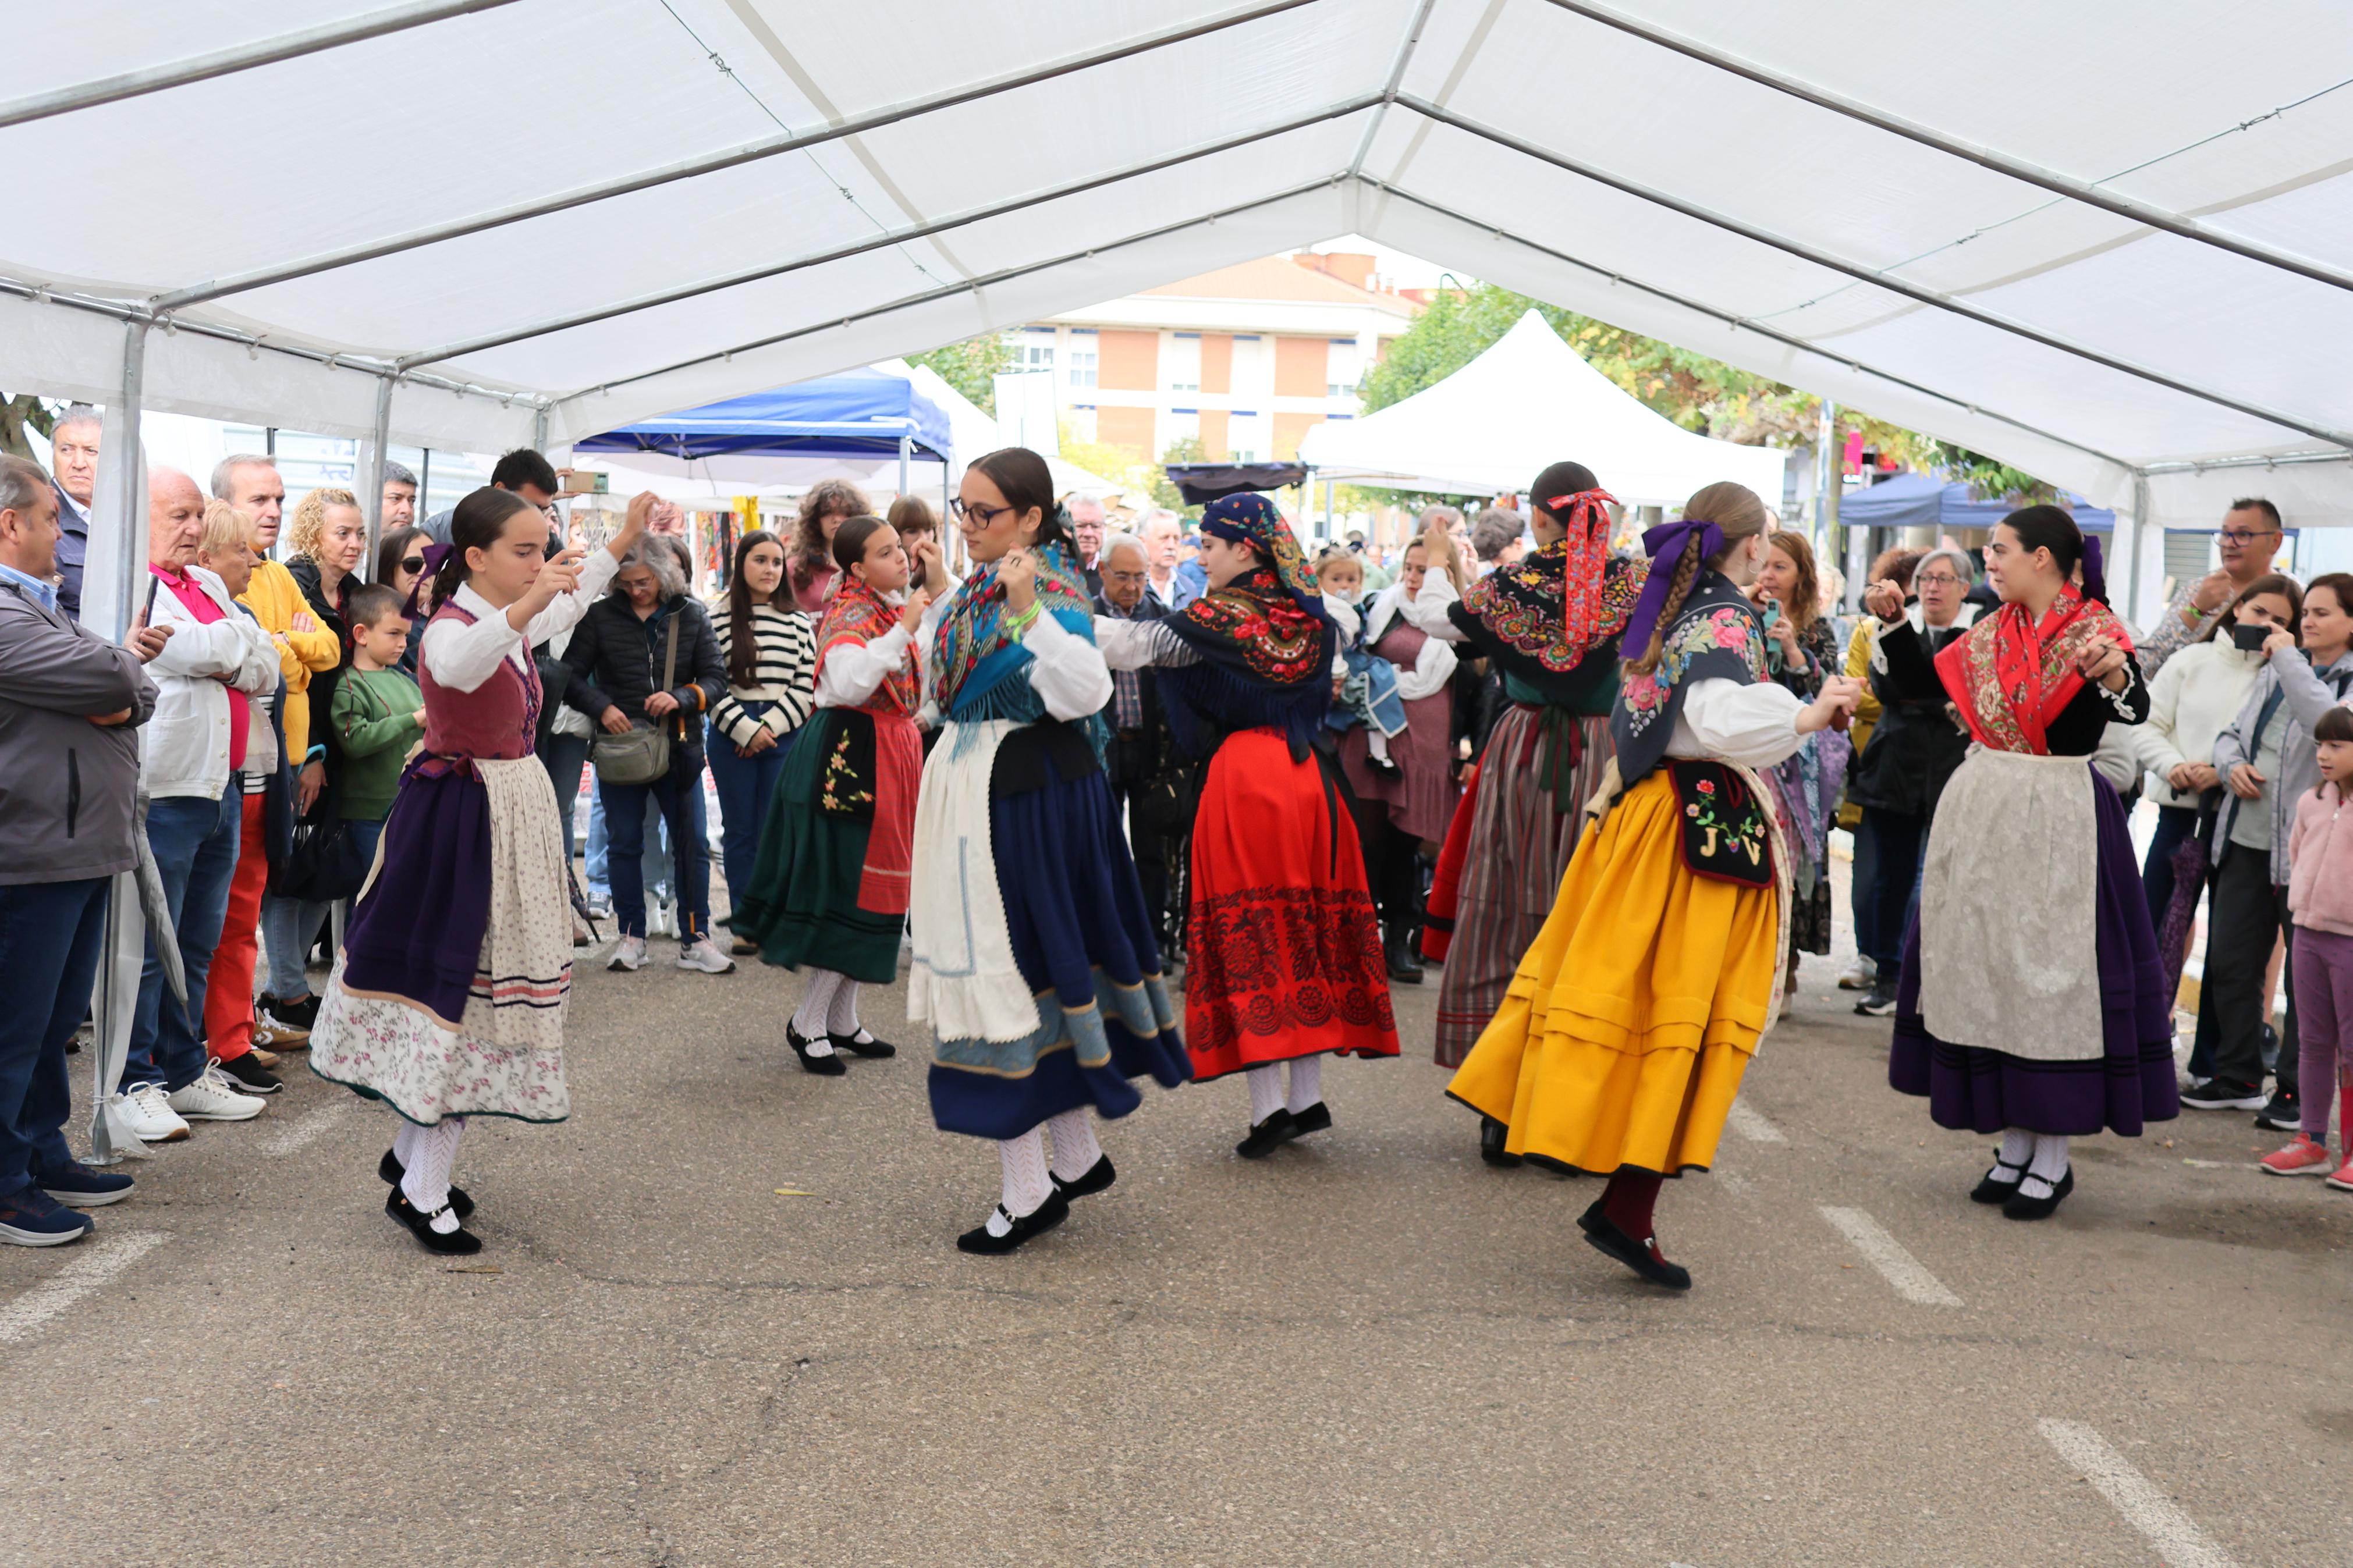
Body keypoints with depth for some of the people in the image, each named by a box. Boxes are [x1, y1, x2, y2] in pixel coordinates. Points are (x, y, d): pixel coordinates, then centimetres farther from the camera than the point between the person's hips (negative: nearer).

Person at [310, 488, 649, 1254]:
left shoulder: (520, 625, 9)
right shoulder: (453, 628, -17)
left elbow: (570, 599, 33)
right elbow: (460, 664, -44)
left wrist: (623, 541, 32)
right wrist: (525, 606, -58)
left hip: (514, 817, 9)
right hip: (457, 824, -9)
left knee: (481, 984, 14)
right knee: (456, 986, -7)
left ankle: (413, 1154, 28)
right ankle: (422, 1191, 1)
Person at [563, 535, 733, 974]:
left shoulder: (691, 616, 1)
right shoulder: (600, 616, -1)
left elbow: (717, 677, 0)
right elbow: (573, 675, 1)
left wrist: (682, 699, -18)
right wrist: (602, 707, -15)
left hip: (679, 744, 0)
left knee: (691, 842, 2)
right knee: (624, 842, 7)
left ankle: (696, 939, 10)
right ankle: (631, 936, 18)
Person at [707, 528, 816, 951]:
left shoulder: (798, 622, 9)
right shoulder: (717, 618, 1)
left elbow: (807, 687, 4)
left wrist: (770, 727, -8)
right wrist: (745, 730, -11)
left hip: (784, 737, 1)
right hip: (731, 737, -1)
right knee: (739, 832, 4)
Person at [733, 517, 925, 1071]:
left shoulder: (893, 607, 13)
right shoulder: (850, 614, -16)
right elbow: (846, 682, -35)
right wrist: (903, 629, -31)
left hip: (890, 759, 9)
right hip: (850, 760, -9)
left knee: (872, 887, 13)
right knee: (850, 886, -6)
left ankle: (841, 1020, 22)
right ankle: (809, 1023, 3)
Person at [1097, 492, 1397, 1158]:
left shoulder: (1218, 618, -7)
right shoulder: (1312, 619, 9)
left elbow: (1131, 644, -11)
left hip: (1243, 774, -5)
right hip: (1308, 775, 6)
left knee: (1248, 932, -1)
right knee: (1308, 926, 10)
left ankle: (1269, 1104, -5)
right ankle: (1308, 1096, 13)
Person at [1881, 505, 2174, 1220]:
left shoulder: (2096, 630, -8)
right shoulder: (1993, 633, 10)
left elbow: (2135, 710, -25)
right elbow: (1921, 681, 15)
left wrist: (2114, 674, -46)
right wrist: (1894, 621, 5)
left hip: (2058, 818, -6)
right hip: (1983, 812, 7)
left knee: (2051, 971, -3)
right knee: (1987, 966, 9)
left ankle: (2053, 1157, 7)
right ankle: (2015, 1145, 20)